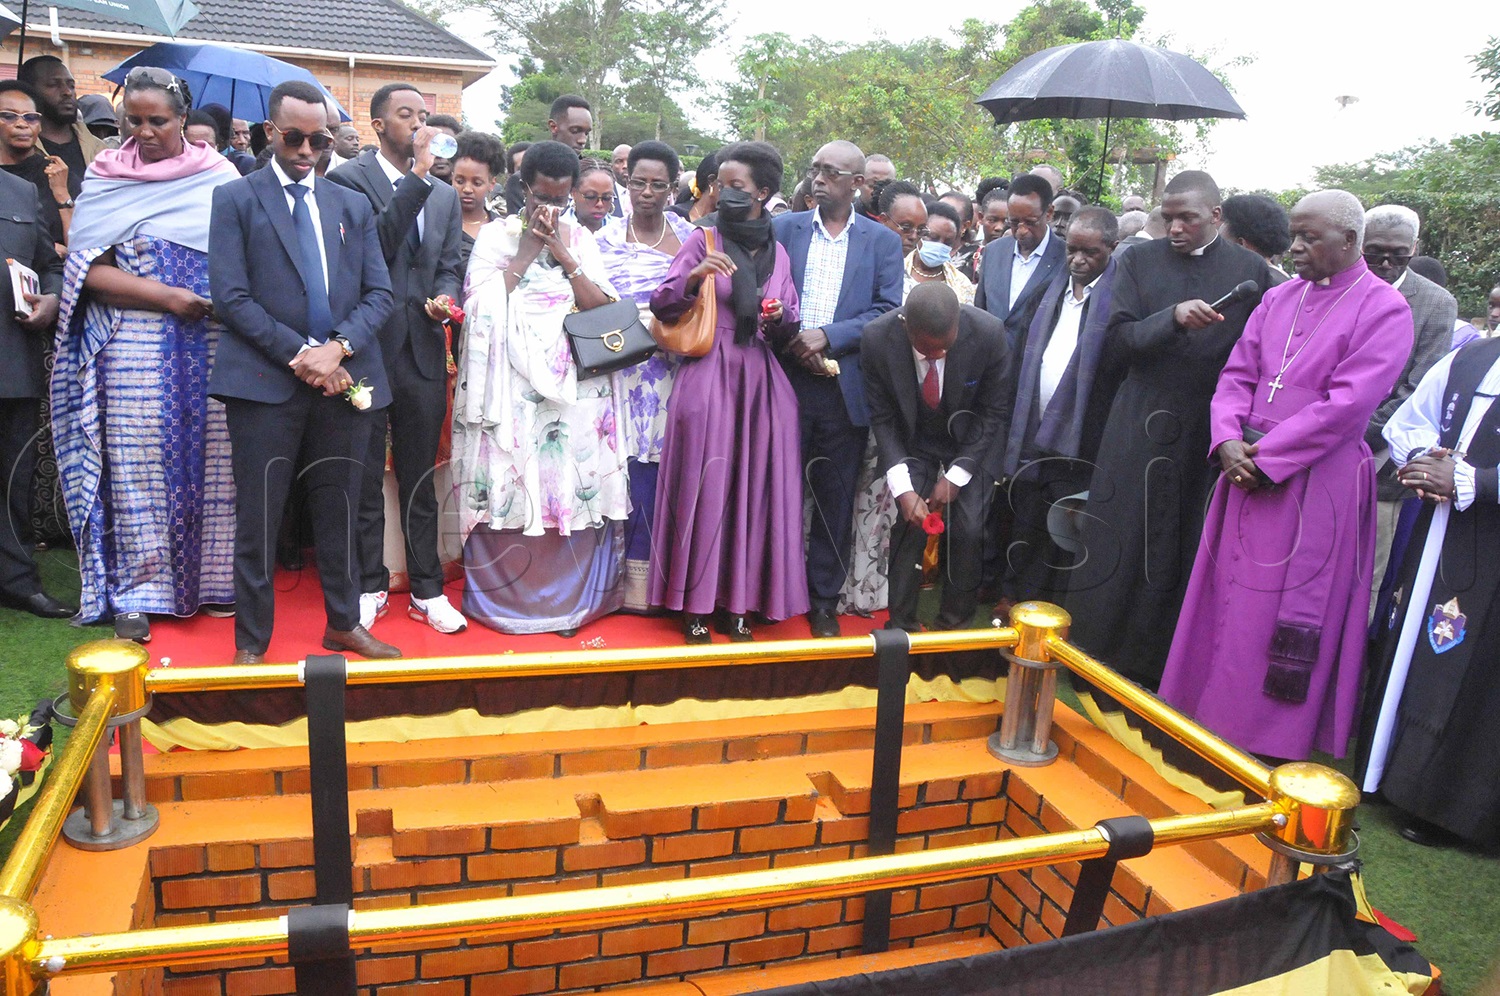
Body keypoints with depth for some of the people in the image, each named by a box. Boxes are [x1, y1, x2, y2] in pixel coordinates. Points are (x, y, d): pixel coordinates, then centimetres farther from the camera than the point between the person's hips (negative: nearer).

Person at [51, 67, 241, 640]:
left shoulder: (220, 176, 7)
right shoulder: (106, 179, 6)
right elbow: (89, 271, -1)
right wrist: (165, 296, -14)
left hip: (212, 342, 1)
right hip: (135, 342, 0)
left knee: (210, 458, 3)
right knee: (138, 462, 0)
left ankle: (211, 577, 16)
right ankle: (137, 592, 9)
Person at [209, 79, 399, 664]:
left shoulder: (353, 206, 15)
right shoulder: (236, 199, 5)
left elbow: (379, 292, 7)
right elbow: (231, 296, -5)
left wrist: (338, 347, -10)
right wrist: (299, 354, -13)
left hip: (345, 378, 3)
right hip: (266, 381, -3)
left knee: (340, 511, 12)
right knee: (258, 517, 3)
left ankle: (344, 622, 26)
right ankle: (251, 640, 16)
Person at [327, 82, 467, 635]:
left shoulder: (445, 195, 13)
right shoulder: (349, 179, -4)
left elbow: (449, 268, 13)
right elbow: (374, 248, -18)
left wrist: (444, 297, -10)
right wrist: (417, 179, -17)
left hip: (424, 354, 4)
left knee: (420, 481, 12)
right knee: (364, 480, 8)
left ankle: (427, 589, 22)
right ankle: (369, 587, 23)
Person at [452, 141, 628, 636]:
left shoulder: (579, 237, 13)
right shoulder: (495, 234, 6)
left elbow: (602, 307, 2)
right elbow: (482, 303, -8)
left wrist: (561, 253, -5)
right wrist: (528, 249, -6)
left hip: (572, 385, 2)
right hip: (511, 385, -2)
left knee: (573, 486, 1)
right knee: (508, 486, -2)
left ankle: (568, 599, 14)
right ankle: (504, 597, 13)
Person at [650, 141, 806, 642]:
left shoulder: (778, 251, 12)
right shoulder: (702, 241, 3)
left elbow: (789, 325, 15)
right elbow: (660, 305, -6)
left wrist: (781, 317, -7)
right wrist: (693, 277, -23)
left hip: (761, 380, 3)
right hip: (708, 379, -3)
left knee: (753, 486, 4)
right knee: (704, 485, -3)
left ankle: (738, 600, 14)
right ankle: (695, 602, 8)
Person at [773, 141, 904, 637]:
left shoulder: (883, 241, 6)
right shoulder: (784, 228, 7)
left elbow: (888, 311, -2)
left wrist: (827, 335, -13)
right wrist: (795, 344, -12)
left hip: (846, 389, 0)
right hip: (786, 382, 0)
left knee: (835, 499, 7)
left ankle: (824, 600, 21)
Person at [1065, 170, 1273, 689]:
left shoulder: (1251, 271, 3)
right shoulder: (1139, 261, 5)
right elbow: (1116, 343, -4)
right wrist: (1172, 318, -20)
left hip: (1207, 437, 0)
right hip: (1138, 432, 0)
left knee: (1186, 558, 6)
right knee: (1118, 551, 4)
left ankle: (1162, 666, 20)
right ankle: (1098, 661, 17)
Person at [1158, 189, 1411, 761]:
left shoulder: (1383, 309, -7)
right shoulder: (1279, 299, 11)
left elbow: (1347, 405, -16)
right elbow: (1238, 375, 8)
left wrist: (1267, 456, -17)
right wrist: (1229, 440, -9)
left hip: (1318, 481, -6)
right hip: (1249, 471, 6)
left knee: (1283, 613, 1)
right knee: (1227, 597, 11)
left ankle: (1270, 735, 17)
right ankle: (1212, 717, 25)